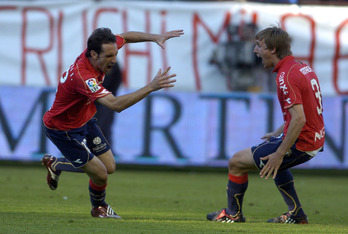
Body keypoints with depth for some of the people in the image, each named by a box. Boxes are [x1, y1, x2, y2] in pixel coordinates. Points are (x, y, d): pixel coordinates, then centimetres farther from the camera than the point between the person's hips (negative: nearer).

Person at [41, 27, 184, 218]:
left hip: (84, 120, 9)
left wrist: (155, 37, -6)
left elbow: (124, 37, 8)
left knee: (109, 166, 11)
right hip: (63, 129, -9)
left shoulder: (100, 49, -15)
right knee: (100, 174, -7)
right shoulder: (82, 75, -40)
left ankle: (55, 164, 33)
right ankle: (98, 207, 28)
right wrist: (151, 87, -52)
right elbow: (116, 105, -48)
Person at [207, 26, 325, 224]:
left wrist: (279, 154, -25)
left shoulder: (286, 76, -21)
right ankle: (296, 214, 32)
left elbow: (299, 119, -28)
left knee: (236, 162, 1)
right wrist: (279, 133, 23)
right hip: (315, 139, 10)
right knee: (276, 162, 38)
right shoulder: (303, 67, 9)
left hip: (300, 143, -10)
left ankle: (233, 213, 20)